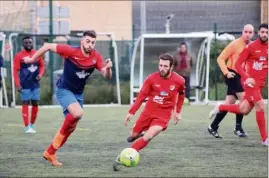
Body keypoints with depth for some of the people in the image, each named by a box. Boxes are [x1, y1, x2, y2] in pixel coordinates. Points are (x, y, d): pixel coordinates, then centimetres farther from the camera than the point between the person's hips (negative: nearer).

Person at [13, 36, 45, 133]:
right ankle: (27, 126, -2)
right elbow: (15, 71, -6)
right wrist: (17, 85, -13)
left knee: (35, 104, 6)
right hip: (25, 85, -4)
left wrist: (40, 75, -6)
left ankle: (32, 125, 20)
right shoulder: (19, 56, -5)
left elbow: (42, 66, 14)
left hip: (35, 84, 4)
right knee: (25, 104, -4)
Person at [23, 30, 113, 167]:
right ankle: (60, 136, -5)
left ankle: (50, 153, 23)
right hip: (64, 90, -6)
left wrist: (108, 68, -34)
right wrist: (32, 59, -4)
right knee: (77, 113, -31)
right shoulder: (71, 51, -22)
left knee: (71, 127, 9)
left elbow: (107, 76, -11)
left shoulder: (96, 57, -10)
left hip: (78, 93, 6)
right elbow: (48, 46, -14)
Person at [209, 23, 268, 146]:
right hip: (250, 81, -6)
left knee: (244, 110, 5)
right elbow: (238, 64, -9)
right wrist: (247, 77, -22)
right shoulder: (251, 47, -9)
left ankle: (220, 108, 30)